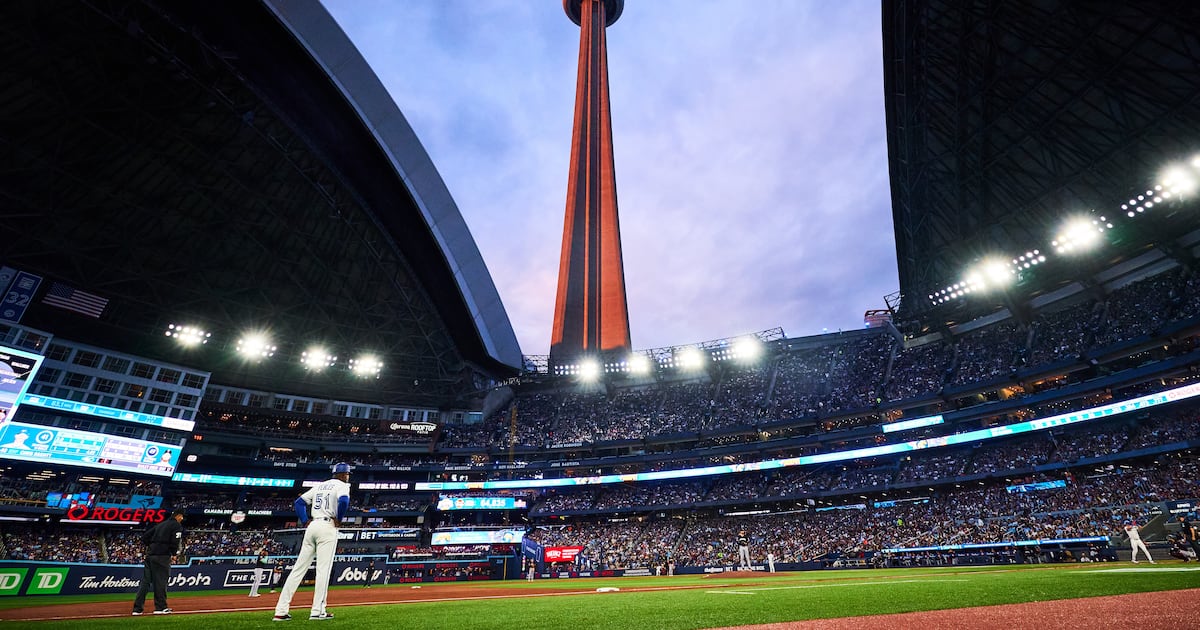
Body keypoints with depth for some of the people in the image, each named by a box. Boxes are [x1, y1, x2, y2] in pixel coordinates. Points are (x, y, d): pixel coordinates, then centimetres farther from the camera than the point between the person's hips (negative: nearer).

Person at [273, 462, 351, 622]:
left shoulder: (319, 486, 20)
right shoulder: (342, 485, -2)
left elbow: (299, 502, 19)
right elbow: (343, 501, -23)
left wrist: (305, 521, 14)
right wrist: (339, 519, -8)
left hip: (312, 526, 7)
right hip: (328, 527, -7)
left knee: (298, 568, 7)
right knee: (323, 570, -5)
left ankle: (281, 611, 5)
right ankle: (317, 611, -5)